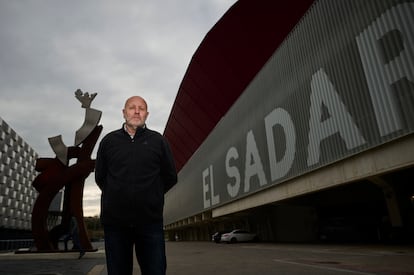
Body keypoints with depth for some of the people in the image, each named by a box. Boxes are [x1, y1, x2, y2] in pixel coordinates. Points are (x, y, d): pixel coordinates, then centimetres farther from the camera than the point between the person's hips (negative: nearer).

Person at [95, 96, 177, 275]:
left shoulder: (158, 140, 6)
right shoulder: (109, 140, 9)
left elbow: (170, 177, 10)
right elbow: (100, 177, 16)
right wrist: (117, 196, 11)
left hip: (150, 221, -1)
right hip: (115, 221, 1)